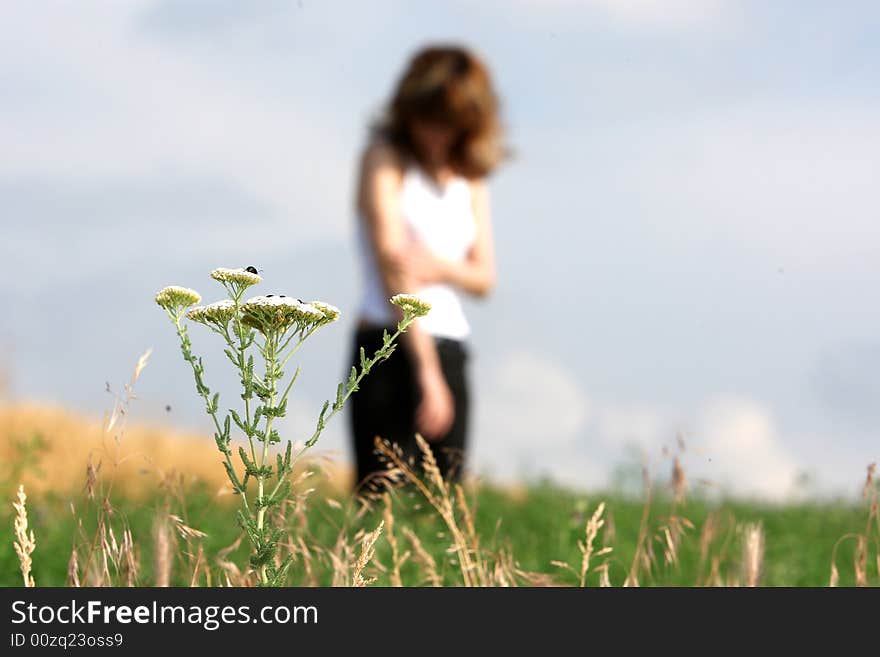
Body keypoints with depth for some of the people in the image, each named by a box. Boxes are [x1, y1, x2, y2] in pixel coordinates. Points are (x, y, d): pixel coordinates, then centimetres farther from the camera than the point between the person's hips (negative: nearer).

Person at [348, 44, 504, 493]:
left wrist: (441, 267, -14)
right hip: (390, 348, -6)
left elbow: (484, 277, 12)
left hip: (450, 351, 6)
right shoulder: (385, 159, -1)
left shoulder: (469, 177, 15)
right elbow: (393, 261, -11)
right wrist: (426, 370, -18)